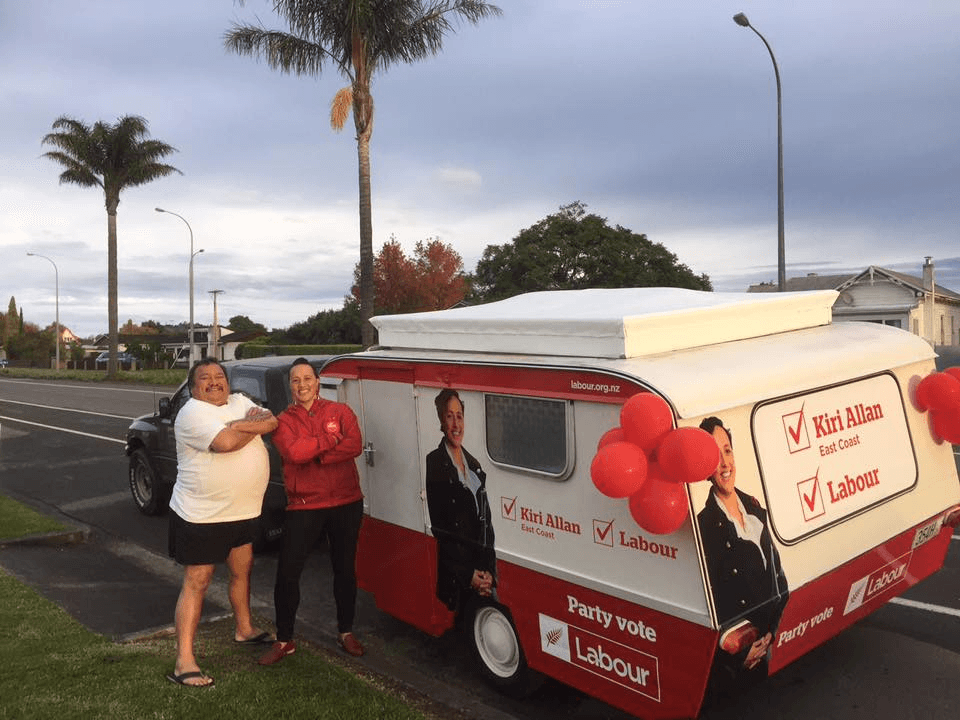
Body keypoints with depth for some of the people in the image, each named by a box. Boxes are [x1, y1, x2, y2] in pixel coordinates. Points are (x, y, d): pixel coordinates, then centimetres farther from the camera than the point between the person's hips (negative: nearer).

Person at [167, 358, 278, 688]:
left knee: (242, 569, 22)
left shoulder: (240, 402, 9)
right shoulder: (192, 412, -16)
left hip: (244, 511, 8)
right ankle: (184, 662, 3)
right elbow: (226, 442, -30)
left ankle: (244, 629, 43)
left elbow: (272, 422, -2)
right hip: (201, 515, -8)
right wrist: (254, 427, -13)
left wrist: (239, 425, -18)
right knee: (196, 582, -3)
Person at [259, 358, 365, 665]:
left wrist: (314, 455, -19)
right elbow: (292, 452, -19)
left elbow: (355, 445, -16)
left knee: (345, 568, 13)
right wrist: (331, 439, -14)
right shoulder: (283, 421, 0)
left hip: (346, 503, 1)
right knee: (287, 573, -1)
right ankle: (284, 641, 19)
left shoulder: (339, 411, 1)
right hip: (303, 506, -1)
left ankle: (346, 632, 33)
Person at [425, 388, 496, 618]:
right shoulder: (434, 463, -7)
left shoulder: (474, 464, 15)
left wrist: (489, 571, 3)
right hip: (455, 577, -6)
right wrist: (468, 574, -10)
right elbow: (438, 527, -10)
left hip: (483, 574, 6)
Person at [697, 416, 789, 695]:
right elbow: (711, 599, -19)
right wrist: (740, 652, -12)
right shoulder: (705, 522, -19)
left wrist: (771, 632, 1)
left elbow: (777, 573, 9)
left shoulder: (753, 506, 4)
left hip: (770, 642, 6)